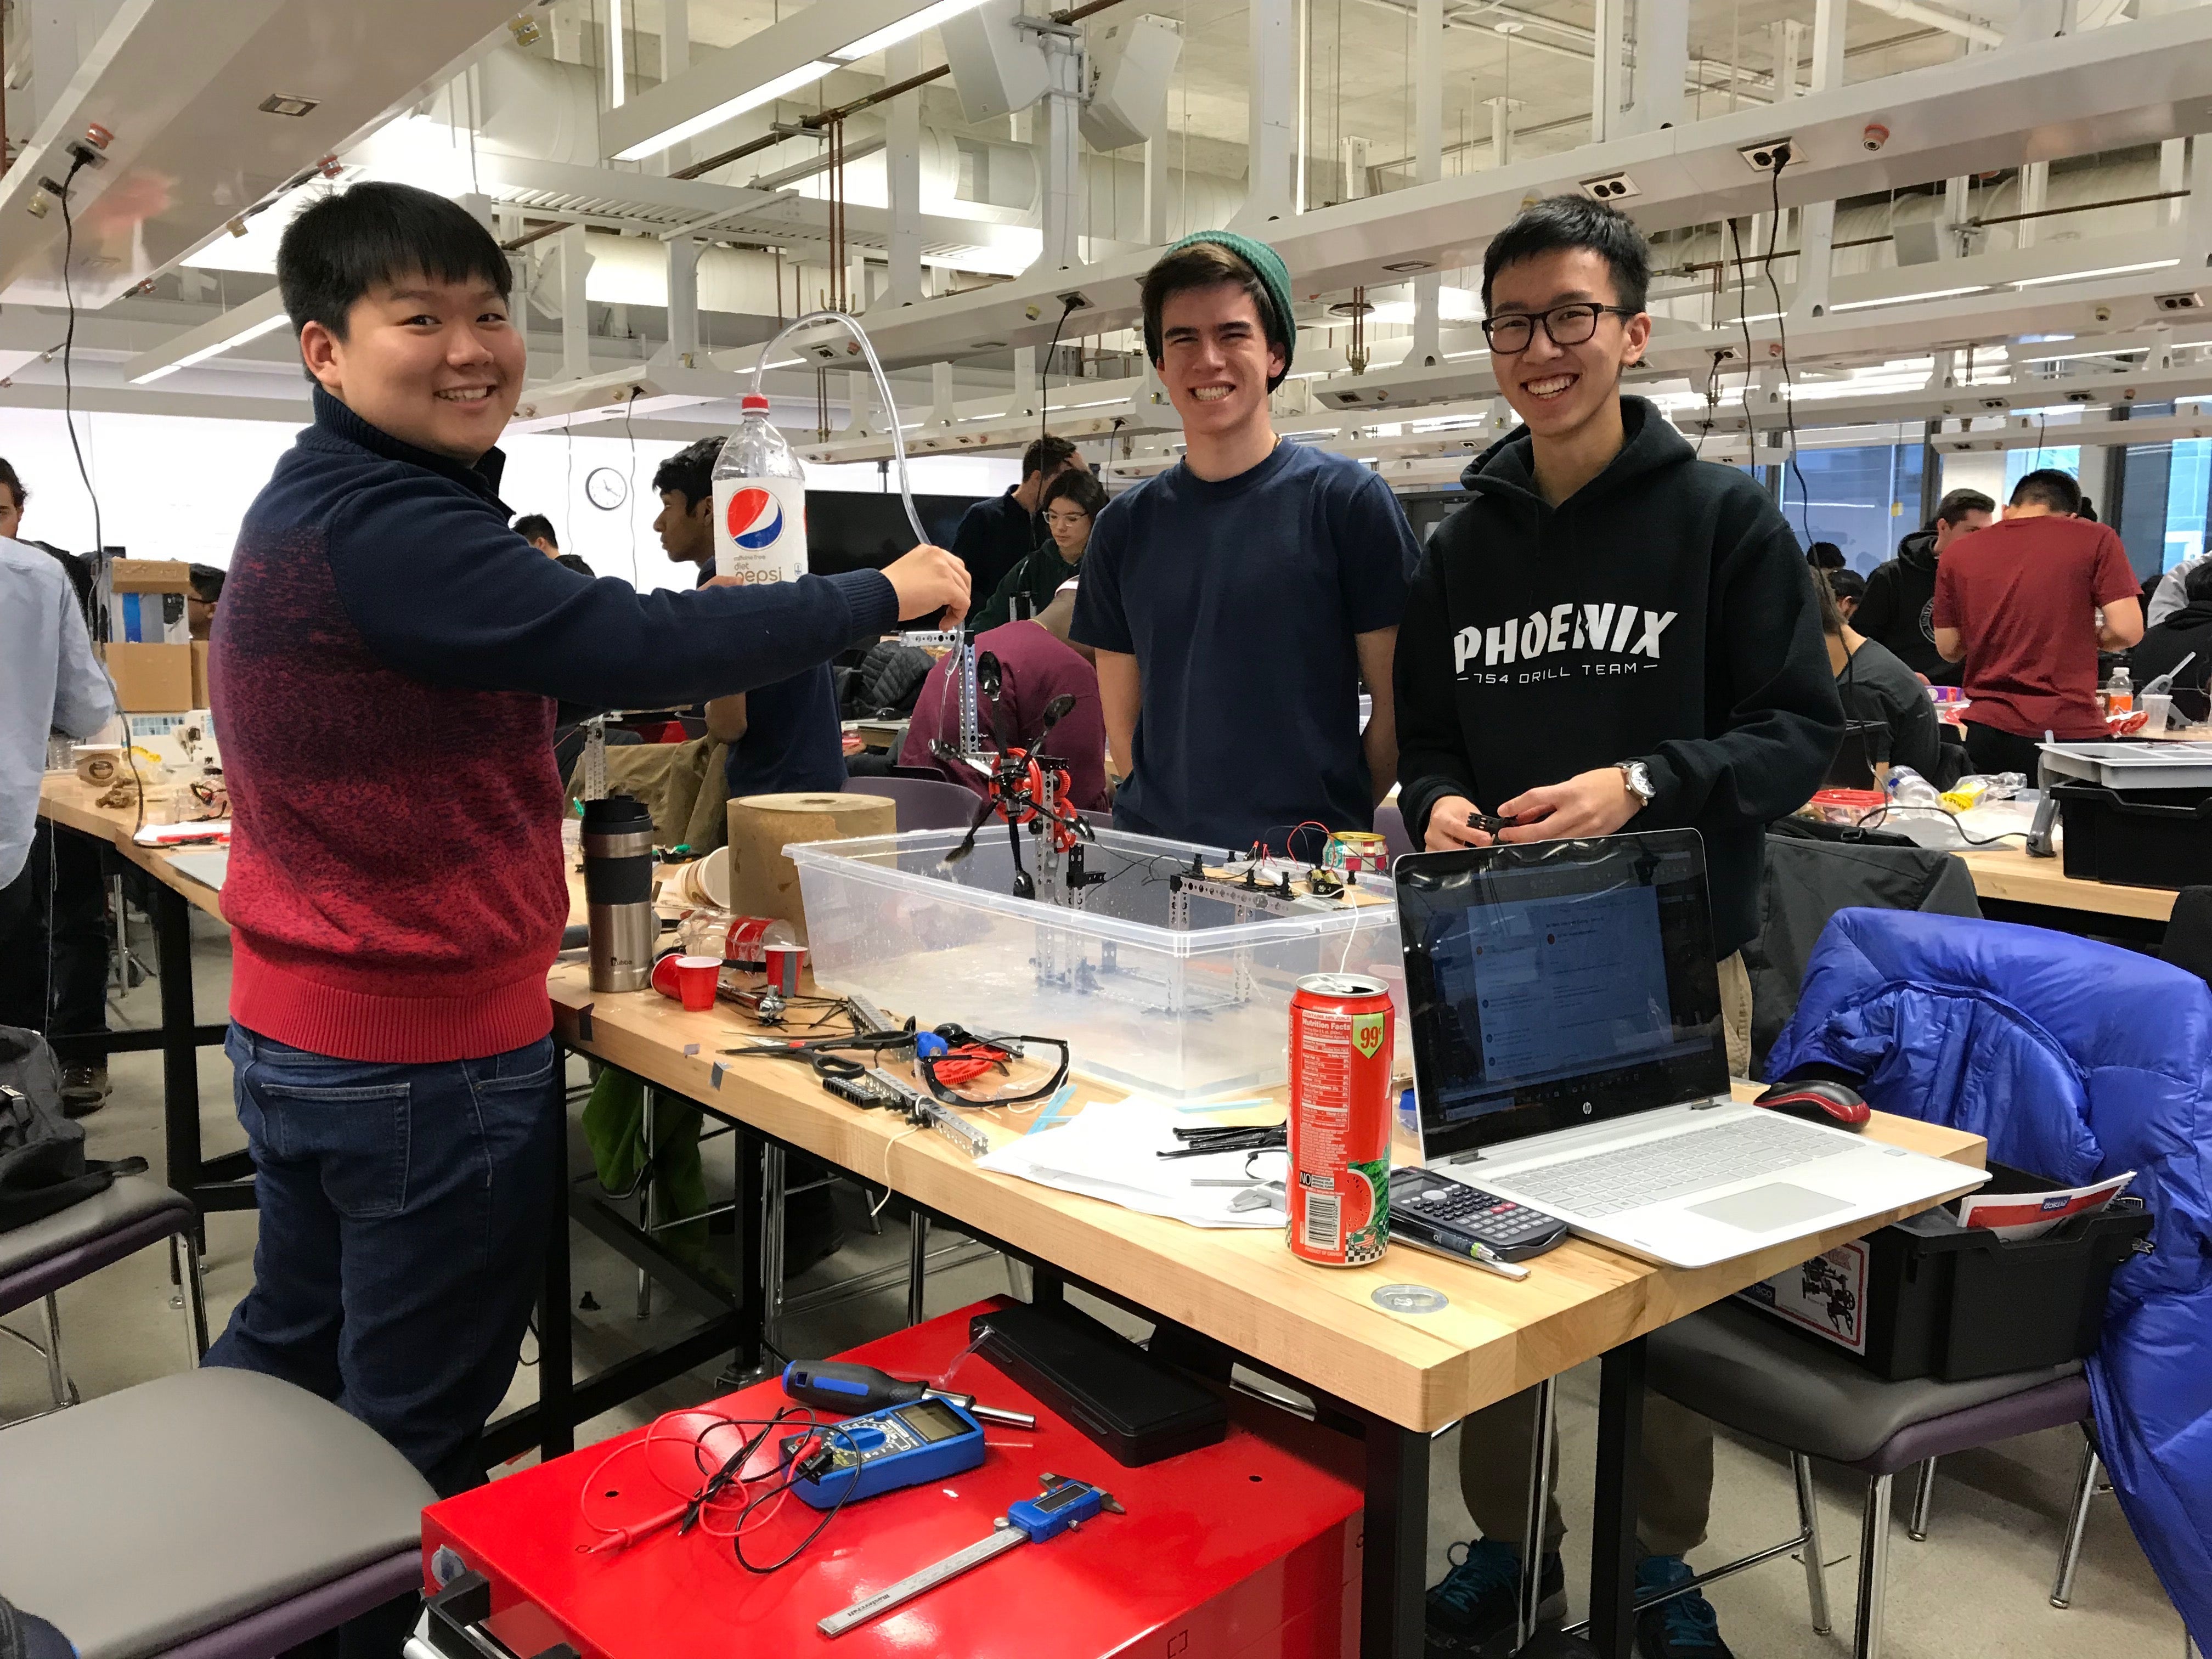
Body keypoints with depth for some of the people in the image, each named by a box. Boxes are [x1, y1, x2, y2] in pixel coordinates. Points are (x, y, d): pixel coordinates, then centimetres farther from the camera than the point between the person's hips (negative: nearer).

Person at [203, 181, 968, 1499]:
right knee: (418, 1431, 7)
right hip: (428, 1053, -10)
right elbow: (634, 647, -32)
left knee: (288, 1350, 26)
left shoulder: (308, 505, 11)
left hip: (293, 1025, 10)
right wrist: (885, 595, -22)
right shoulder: (387, 527, -23)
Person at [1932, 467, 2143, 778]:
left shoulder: (1958, 552, 6)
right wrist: (2084, 637, 14)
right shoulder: (2095, 538, 0)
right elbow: (2127, 630, -7)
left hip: (1988, 731, 3)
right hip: (2069, 731, -2)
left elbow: (1949, 649, 9)